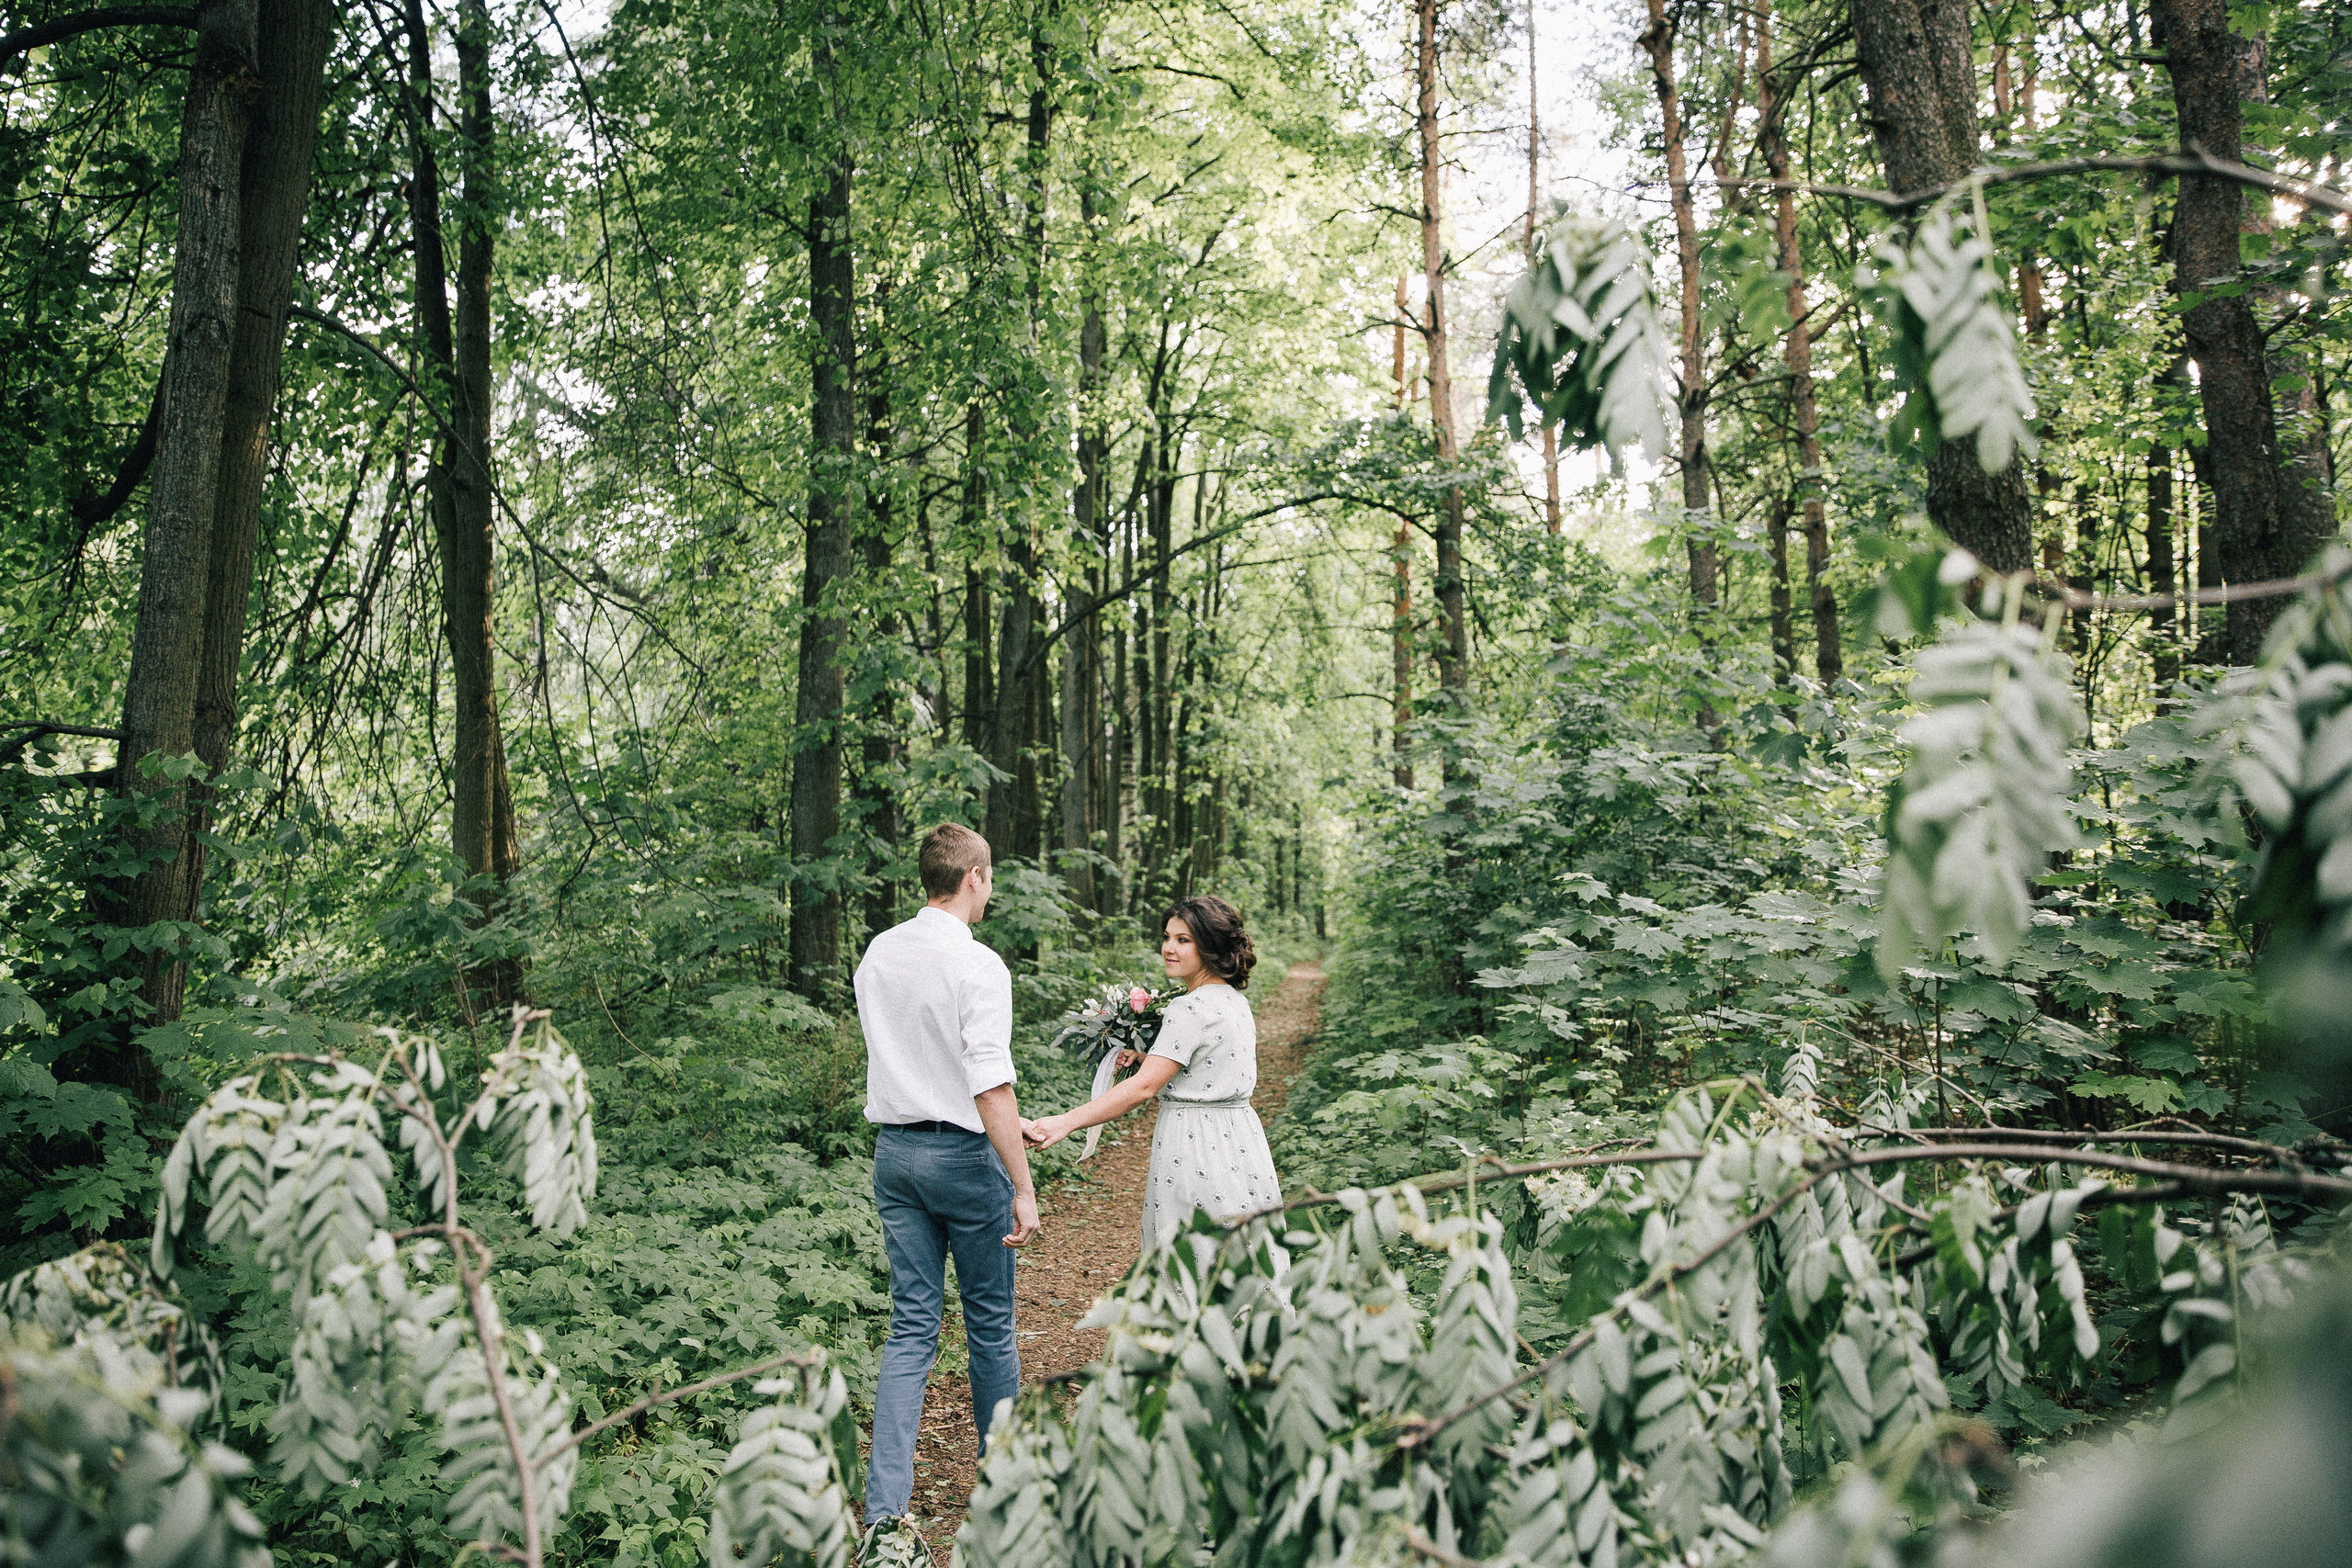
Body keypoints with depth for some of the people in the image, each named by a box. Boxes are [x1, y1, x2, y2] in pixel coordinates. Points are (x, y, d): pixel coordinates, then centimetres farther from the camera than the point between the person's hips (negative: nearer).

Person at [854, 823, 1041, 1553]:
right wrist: (1023, 1187, -17)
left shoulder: (877, 954, 5)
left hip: (892, 1146, 6)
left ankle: (884, 1511, 2)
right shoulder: (978, 966, -17)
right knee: (990, 1321, 12)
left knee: (911, 1324, 8)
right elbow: (992, 1089, -21)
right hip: (962, 1151, -6)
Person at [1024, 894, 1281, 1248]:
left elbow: (1144, 1087, -24)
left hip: (1196, 1148, -9)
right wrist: (1143, 1059, 8)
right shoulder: (1235, 1001, 10)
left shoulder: (1191, 1008, -18)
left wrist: (1065, 1123, -27)